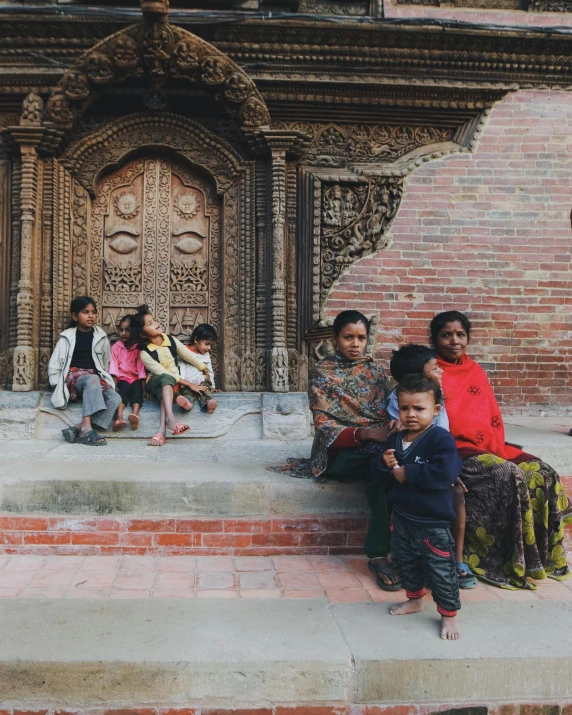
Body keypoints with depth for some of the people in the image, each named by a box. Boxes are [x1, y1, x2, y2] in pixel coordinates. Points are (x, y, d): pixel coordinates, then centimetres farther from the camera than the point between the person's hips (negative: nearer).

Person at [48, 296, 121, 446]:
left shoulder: (101, 337, 11)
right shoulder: (67, 337, 4)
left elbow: (106, 363, 18)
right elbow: (54, 366, 7)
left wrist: (105, 382, 7)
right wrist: (59, 386, -2)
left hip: (96, 377, 3)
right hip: (73, 376, -3)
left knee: (115, 398, -29)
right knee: (92, 380, -40)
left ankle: (78, 429, -40)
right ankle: (87, 429, -50)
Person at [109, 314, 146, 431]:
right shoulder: (115, 347, 5)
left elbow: (141, 366, -4)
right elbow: (114, 366, -2)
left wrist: (142, 385, -14)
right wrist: (115, 384, -13)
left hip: (136, 378, 0)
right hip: (122, 378, 0)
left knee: (137, 388, -33)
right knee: (124, 388, -32)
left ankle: (135, 414, -59)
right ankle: (119, 416, -57)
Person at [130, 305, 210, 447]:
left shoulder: (171, 340, -2)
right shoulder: (145, 354, -14)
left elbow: (189, 355, 8)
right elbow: (164, 373, -19)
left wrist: (205, 371, 11)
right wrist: (189, 385, -22)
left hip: (173, 383, 3)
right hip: (155, 382, -3)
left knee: (166, 393, -34)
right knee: (167, 378, -38)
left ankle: (162, 431, -52)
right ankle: (170, 418, -56)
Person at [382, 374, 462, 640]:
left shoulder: (441, 439, -19)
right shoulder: (394, 439, 3)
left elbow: (444, 473, -34)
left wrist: (406, 473, -26)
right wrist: (386, 465, -14)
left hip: (432, 521, -7)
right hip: (402, 515, 7)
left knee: (441, 569, 4)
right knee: (405, 561, 22)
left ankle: (449, 614, 23)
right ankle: (414, 599, 44)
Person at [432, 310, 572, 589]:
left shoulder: (476, 372, 17)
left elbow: (494, 416, 15)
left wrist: (496, 447, 0)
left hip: (490, 448, 7)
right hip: (454, 450, -6)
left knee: (543, 474, -12)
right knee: (508, 476, -29)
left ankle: (542, 555, -1)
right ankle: (509, 562, -18)